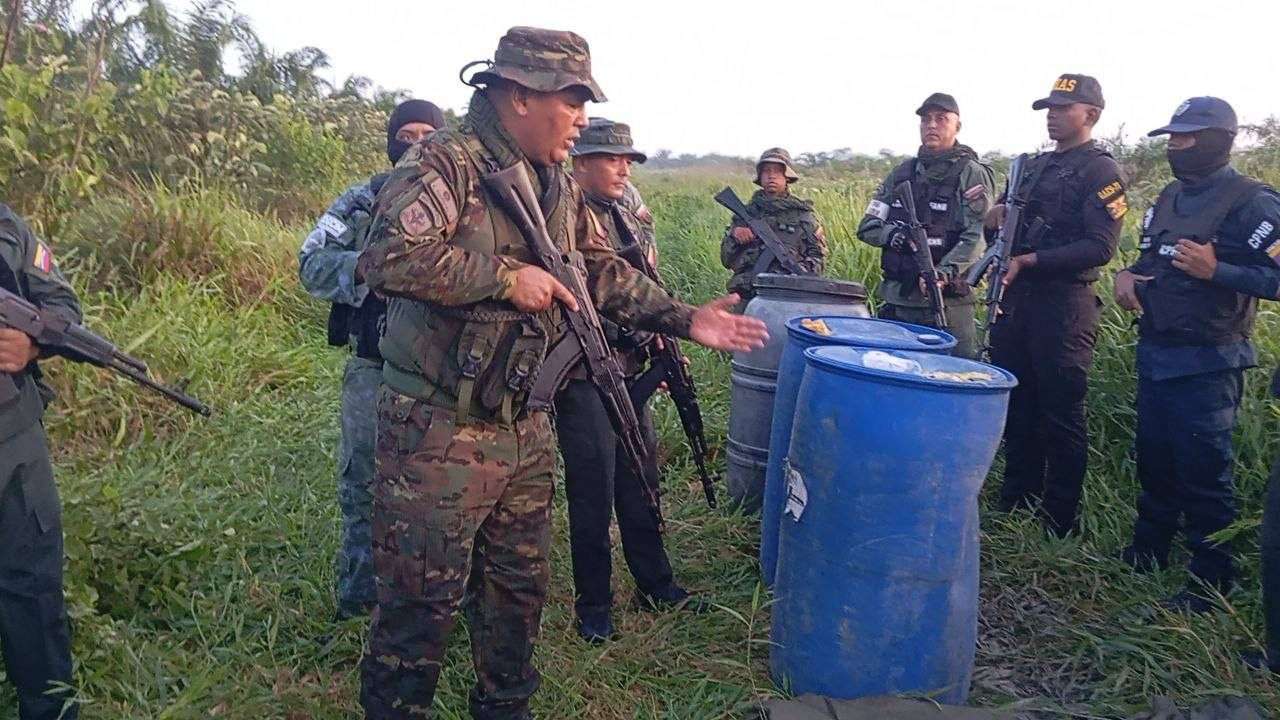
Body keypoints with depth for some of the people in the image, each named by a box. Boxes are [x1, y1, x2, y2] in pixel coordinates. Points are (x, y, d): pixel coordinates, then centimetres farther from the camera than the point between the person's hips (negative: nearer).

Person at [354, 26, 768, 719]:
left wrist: (684, 319, 5)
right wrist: (507, 277, -22)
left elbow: (604, 272, 15)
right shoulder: (446, 162, -14)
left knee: (518, 585, 20)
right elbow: (389, 256, -28)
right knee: (424, 598, 4)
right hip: (439, 431, -8)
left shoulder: (561, 189, 12)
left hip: (525, 427, 8)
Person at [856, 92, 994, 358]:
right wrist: (892, 233, -11)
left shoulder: (972, 174, 0)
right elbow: (867, 227, 11)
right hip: (896, 299, 5)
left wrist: (944, 272, -28)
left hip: (948, 302, -4)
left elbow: (975, 237, -12)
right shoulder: (902, 172, 14)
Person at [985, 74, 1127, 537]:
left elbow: (1100, 248, -15)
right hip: (1015, 297, 7)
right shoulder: (1035, 165, 18)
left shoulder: (1102, 171, -5)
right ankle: (1014, 506, 26)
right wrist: (995, 218, 1)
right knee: (1016, 407, 13)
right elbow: (1004, 223, 24)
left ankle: (1059, 524, 11)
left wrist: (1029, 261, -19)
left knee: (1061, 416, 0)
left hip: (1063, 305, -7)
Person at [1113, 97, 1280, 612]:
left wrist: (1214, 269, -28)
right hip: (1154, 354, 7)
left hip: (1207, 364, -7)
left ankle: (1211, 582, 12)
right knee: (1154, 460, 17)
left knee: (1204, 473, -1)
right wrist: (1127, 275, 1)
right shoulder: (1169, 197, 13)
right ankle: (1146, 553, 33)